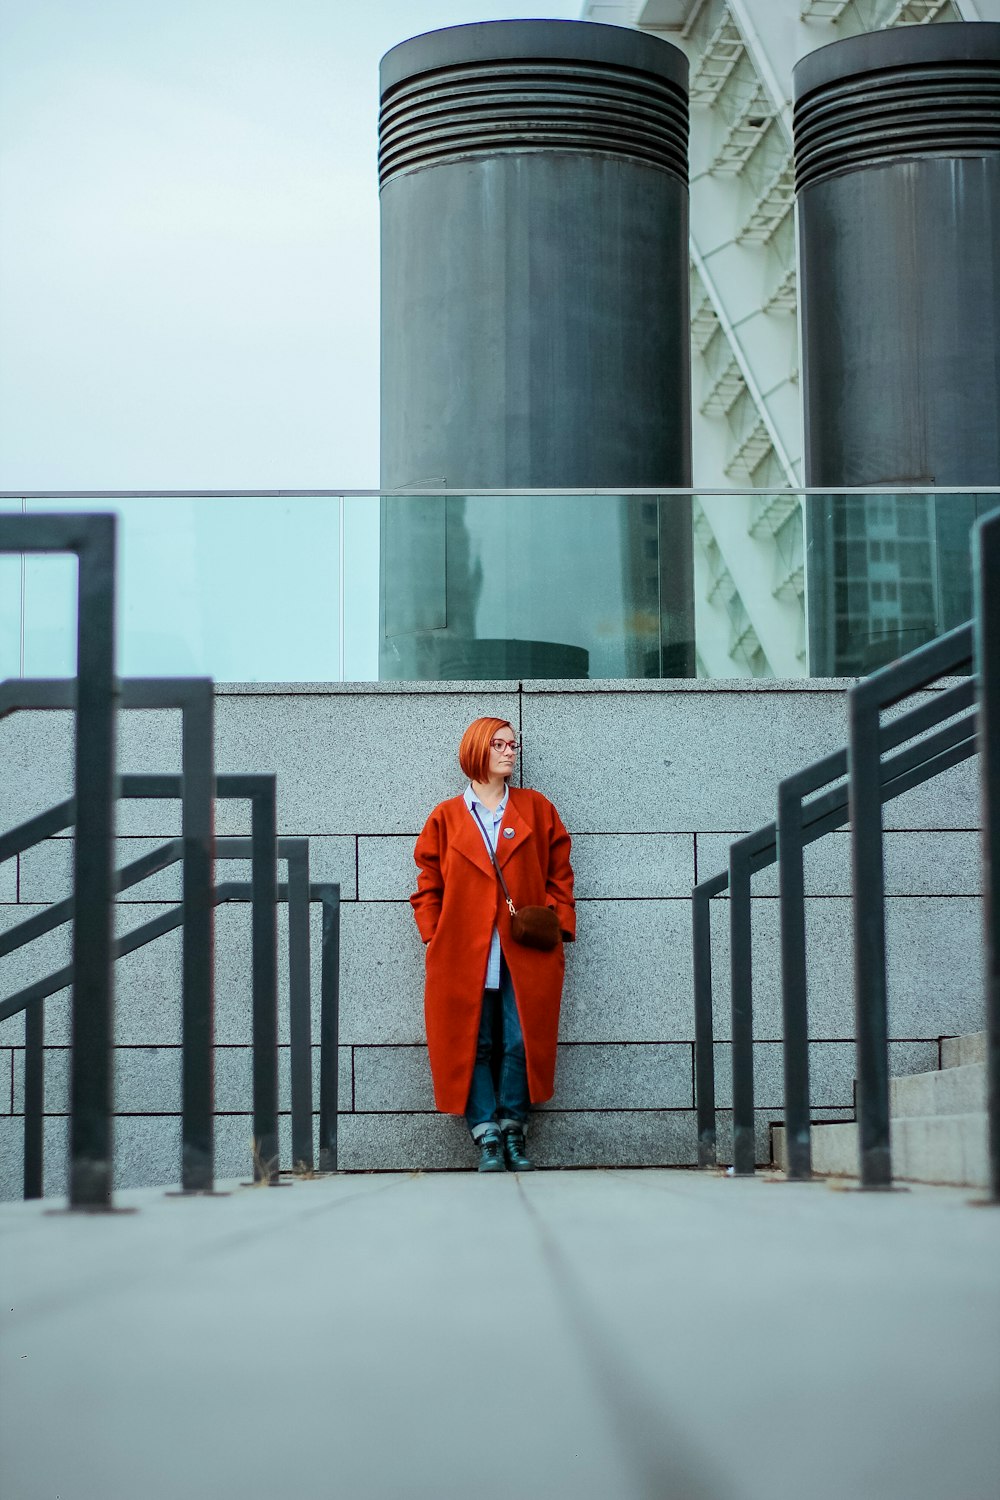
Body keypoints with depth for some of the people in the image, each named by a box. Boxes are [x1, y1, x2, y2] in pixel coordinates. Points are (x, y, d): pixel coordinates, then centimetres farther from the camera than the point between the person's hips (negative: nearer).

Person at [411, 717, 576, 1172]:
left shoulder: (537, 809, 12)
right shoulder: (445, 818, 10)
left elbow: (559, 874, 13)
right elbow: (428, 887, 11)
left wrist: (558, 925, 1)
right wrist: (435, 938, -1)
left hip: (525, 955, 0)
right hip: (464, 955, 0)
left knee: (520, 1044, -4)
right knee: (473, 1045, -2)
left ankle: (513, 1135, 9)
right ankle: (487, 1140, 3)